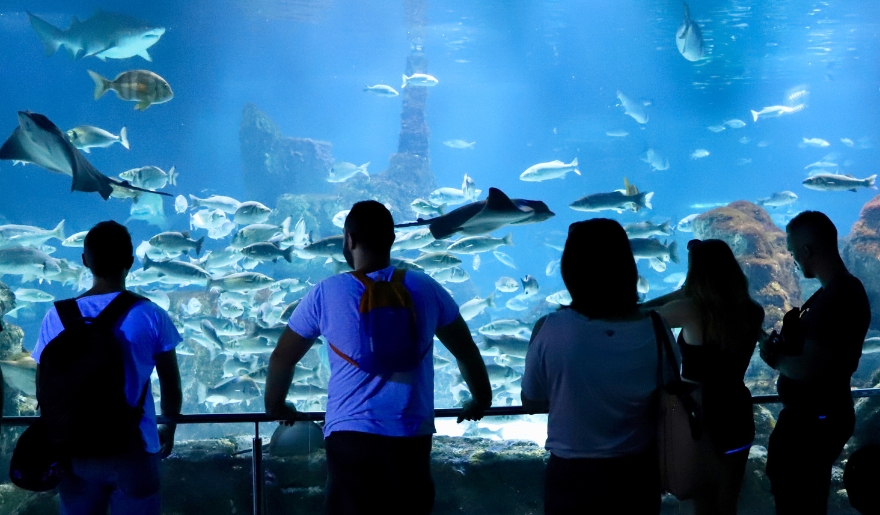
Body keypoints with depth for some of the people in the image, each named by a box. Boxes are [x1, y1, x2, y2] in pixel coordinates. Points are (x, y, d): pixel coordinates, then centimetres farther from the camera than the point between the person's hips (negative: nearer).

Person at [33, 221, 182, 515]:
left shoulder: (57, 317, -4)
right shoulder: (151, 316, -9)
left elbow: (44, 388, 4)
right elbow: (171, 386, -2)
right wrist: (169, 428, 17)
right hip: (133, 449, -2)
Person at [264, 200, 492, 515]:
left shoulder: (325, 294, 0)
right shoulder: (426, 290, 3)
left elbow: (282, 358, 10)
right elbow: (467, 353, 15)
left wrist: (275, 406, 29)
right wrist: (481, 400, 32)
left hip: (350, 436, -1)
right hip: (411, 437, 2)